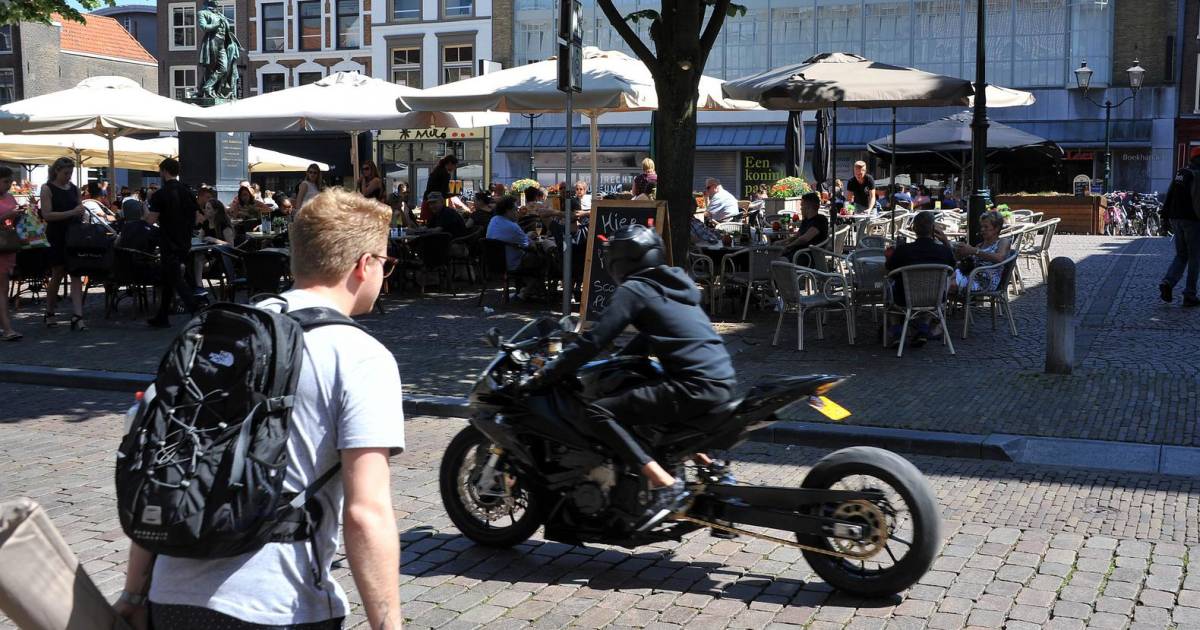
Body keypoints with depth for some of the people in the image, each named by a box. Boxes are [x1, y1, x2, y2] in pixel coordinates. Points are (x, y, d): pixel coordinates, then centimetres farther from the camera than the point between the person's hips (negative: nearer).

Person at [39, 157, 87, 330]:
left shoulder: (75, 189, 11)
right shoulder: (47, 189, -3)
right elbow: (47, 215, -12)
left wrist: (82, 213, -3)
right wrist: (71, 213, -20)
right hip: (56, 237, -3)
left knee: (76, 275, -5)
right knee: (57, 275, 6)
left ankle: (77, 316, -11)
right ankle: (49, 314, 24)